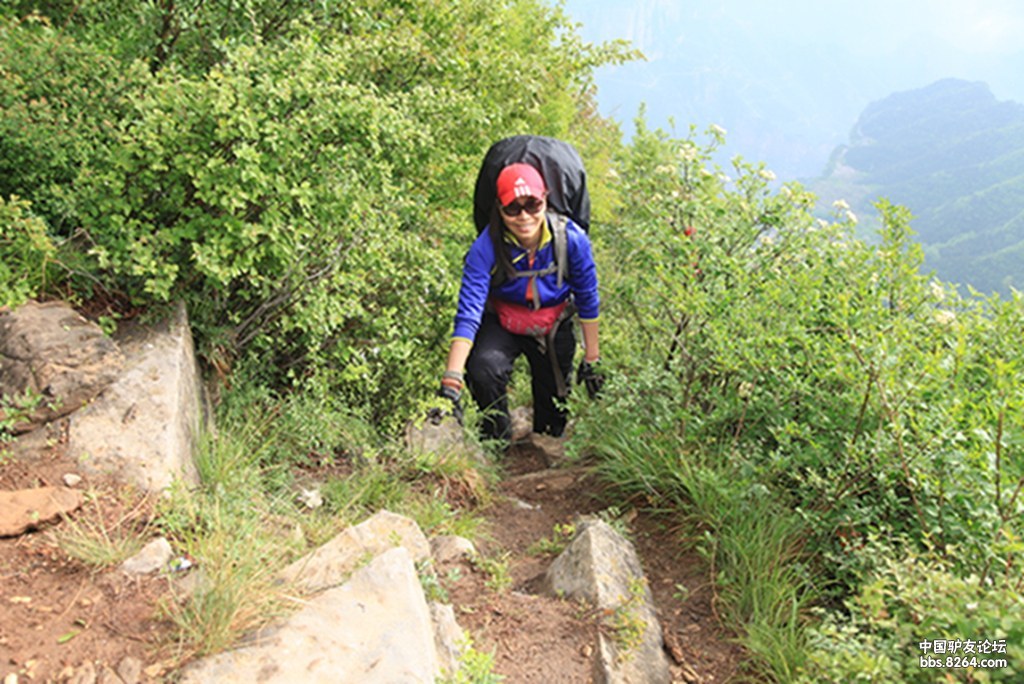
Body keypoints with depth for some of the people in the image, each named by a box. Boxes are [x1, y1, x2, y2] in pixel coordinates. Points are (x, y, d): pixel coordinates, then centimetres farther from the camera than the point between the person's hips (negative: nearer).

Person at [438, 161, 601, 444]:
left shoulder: (572, 239, -25)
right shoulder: (486, 246, -30)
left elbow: (588, 300, -10)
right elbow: (468, 313, -33)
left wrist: (591, 360, -3)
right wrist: (450, 384, -43)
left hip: (553, 328, 2)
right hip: (502, 324, -2)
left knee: (553, 404, 9)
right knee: (482, 368, -30)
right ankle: (498, 442, -4)